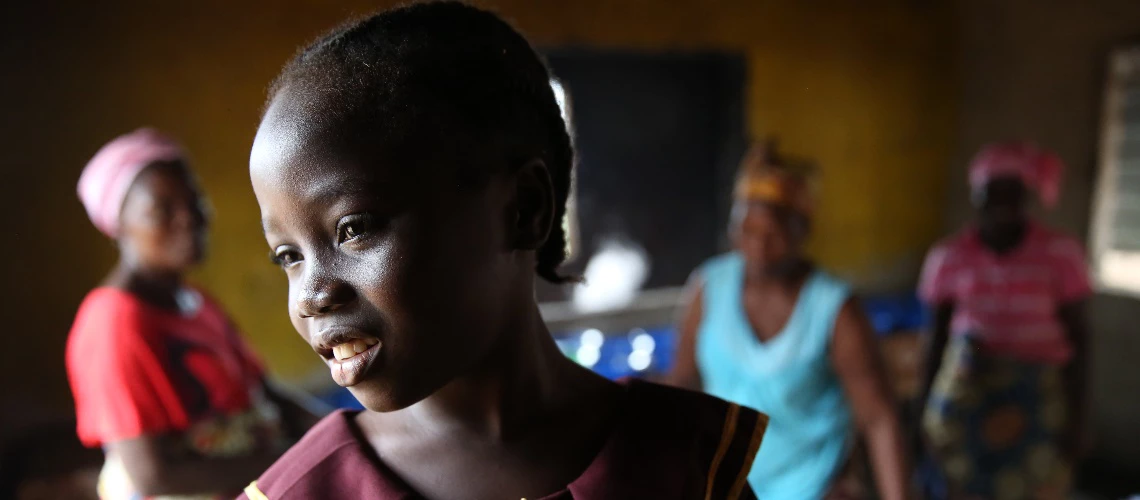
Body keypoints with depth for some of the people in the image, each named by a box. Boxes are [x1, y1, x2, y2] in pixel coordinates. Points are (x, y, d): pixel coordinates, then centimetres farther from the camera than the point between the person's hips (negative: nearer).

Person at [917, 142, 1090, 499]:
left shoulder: (1060, 253, -8)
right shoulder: (950, 257, -4)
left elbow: (1077, 339, -3)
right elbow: (938, 335, 3)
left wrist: (1075, 417, -3)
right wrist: (925, 408, 5)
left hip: (1036, 398, -1)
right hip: (966, 393, 1)